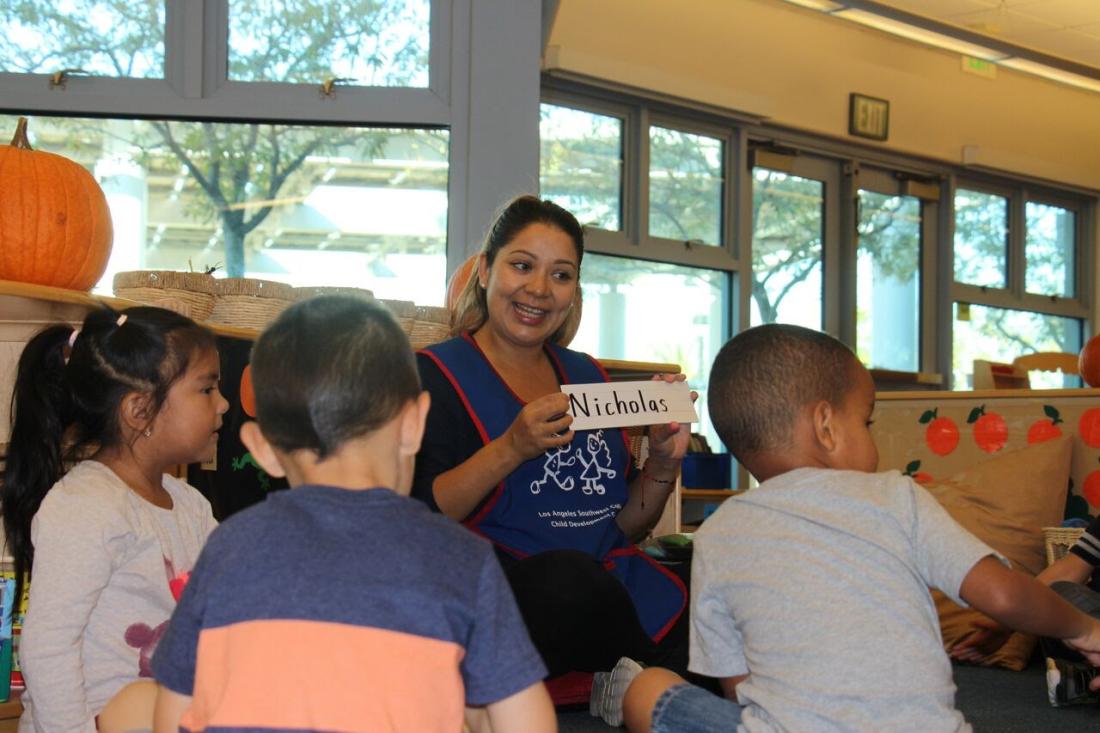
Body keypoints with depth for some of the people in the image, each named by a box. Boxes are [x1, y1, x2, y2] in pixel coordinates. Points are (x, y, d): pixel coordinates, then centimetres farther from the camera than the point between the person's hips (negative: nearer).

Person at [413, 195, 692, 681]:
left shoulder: (587, 376, 22)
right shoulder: (436, 376, 4)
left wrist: (663, 464, 5)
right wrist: (511, 450, -20)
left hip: (615, 582, 4)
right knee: (570, 577, -37)